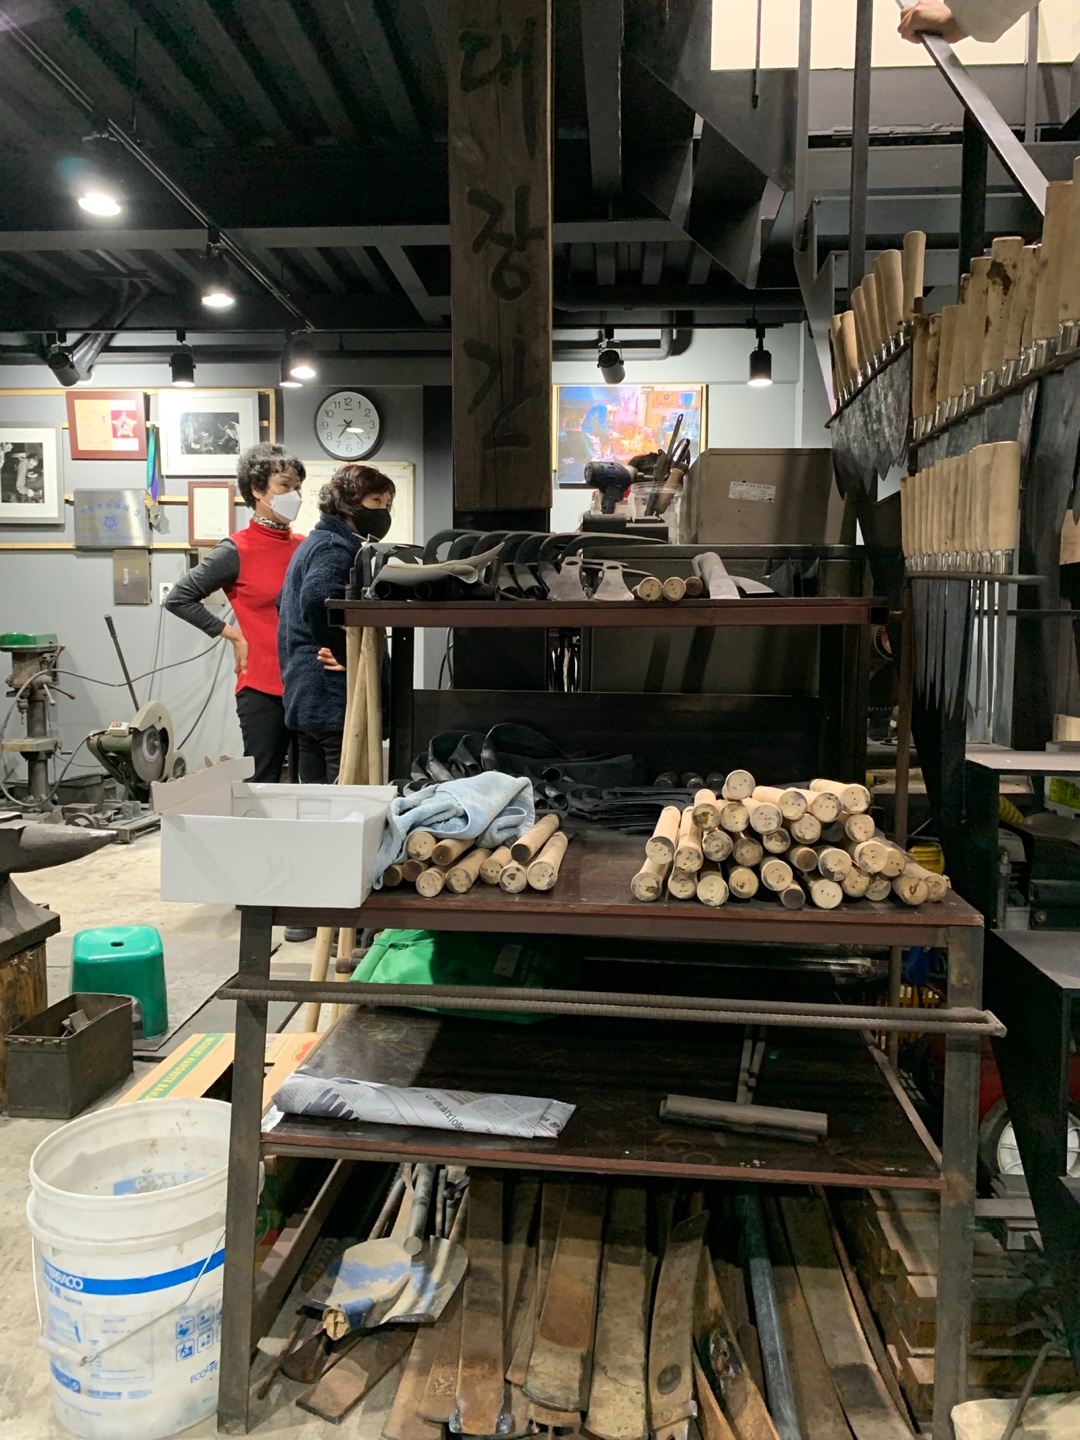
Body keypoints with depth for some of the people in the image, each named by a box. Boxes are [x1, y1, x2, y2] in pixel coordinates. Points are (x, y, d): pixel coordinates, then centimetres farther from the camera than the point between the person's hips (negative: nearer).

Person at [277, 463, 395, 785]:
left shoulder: (317, 541, 21)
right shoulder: (337, 546, -11)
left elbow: (286, 600, 31)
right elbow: (317, 597, -31)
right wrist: (344, 654, -19)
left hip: (305, 697, 11)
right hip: (335, 698, -11)